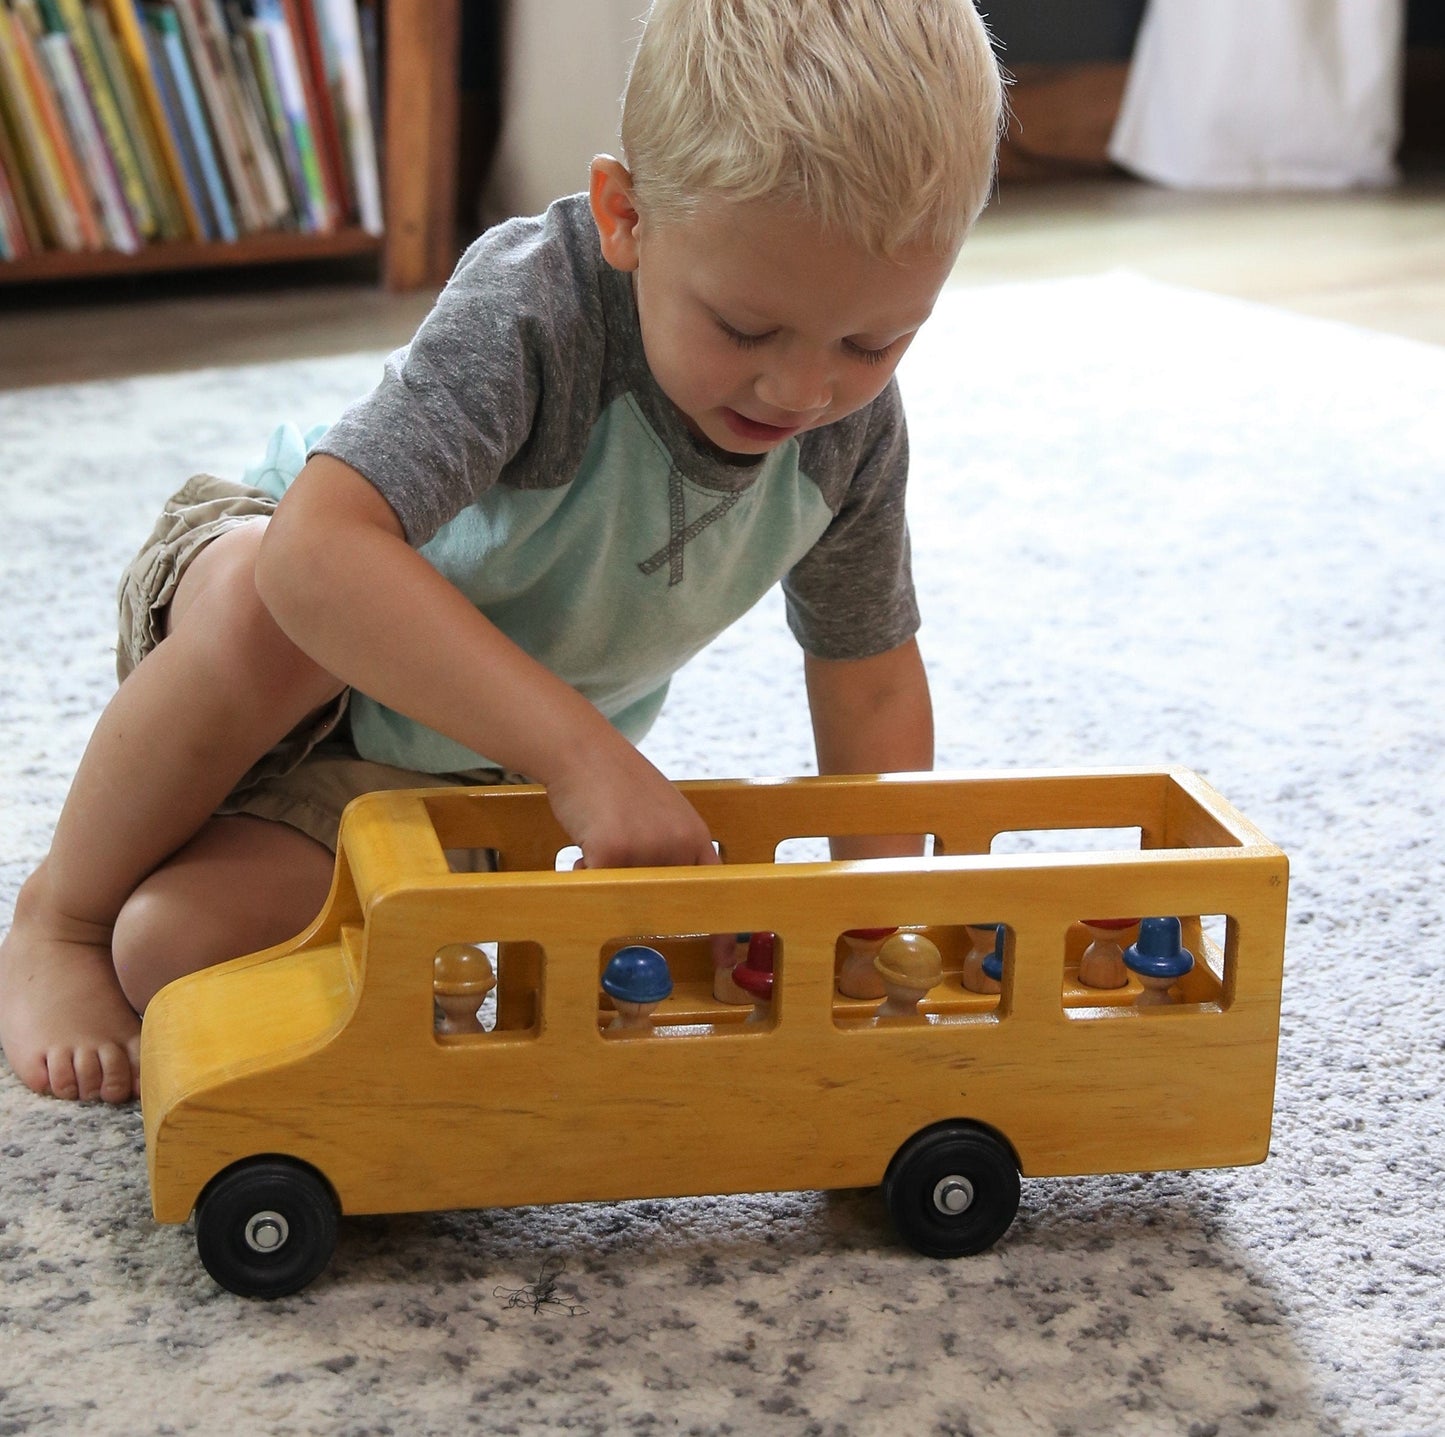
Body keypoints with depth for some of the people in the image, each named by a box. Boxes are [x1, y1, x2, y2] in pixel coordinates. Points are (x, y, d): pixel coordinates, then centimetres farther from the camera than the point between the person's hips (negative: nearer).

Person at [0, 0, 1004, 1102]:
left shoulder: (854, 430, -16)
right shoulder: (534, 308, -36)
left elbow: (873, 687, -1)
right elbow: (318, 554, -48)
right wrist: (588, 752, -51)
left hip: (453, 767, 3)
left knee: (181, 950, -24)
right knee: (258, 599, -41)